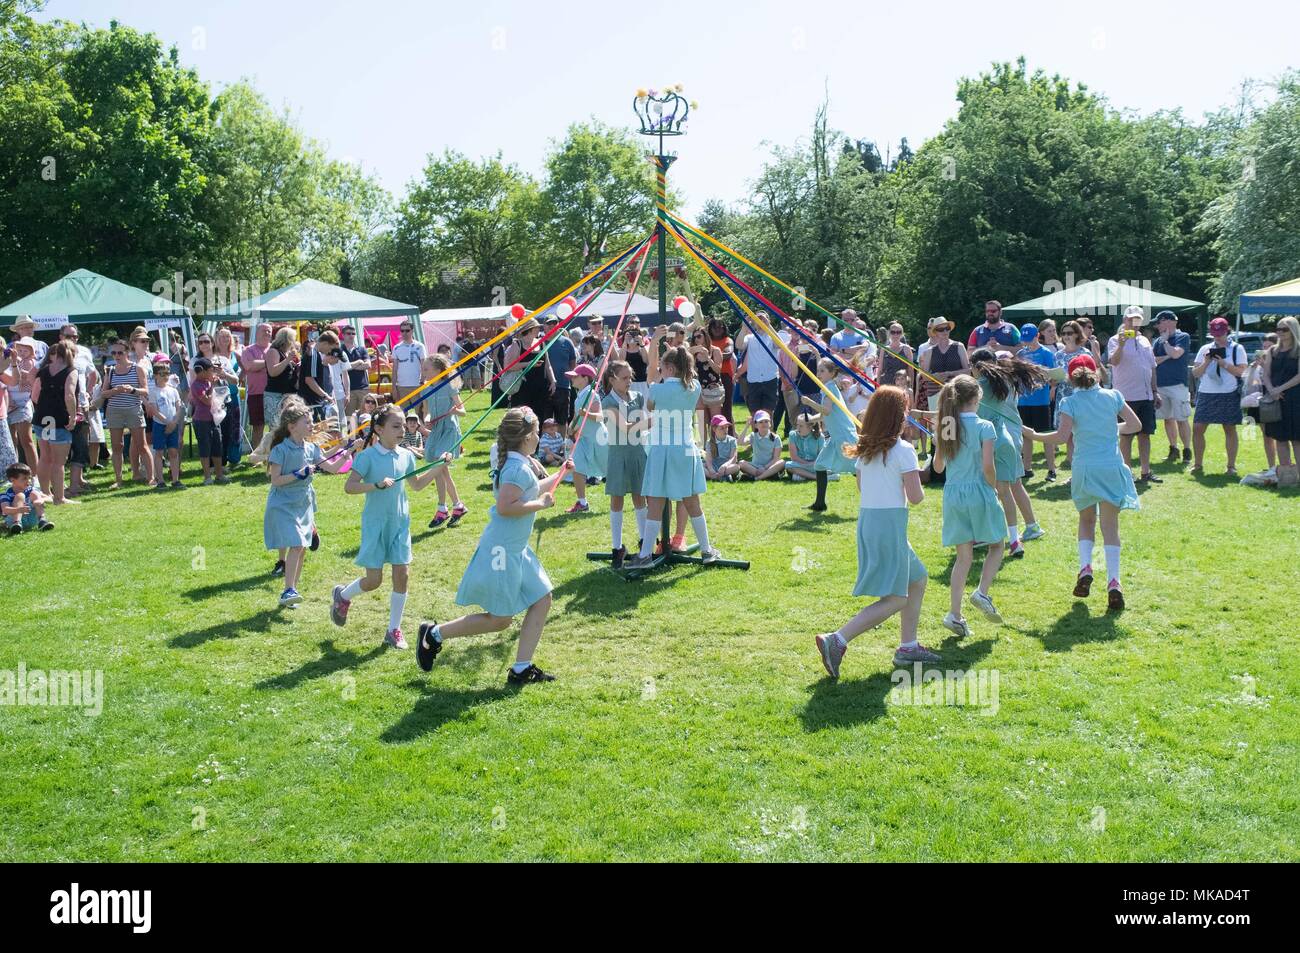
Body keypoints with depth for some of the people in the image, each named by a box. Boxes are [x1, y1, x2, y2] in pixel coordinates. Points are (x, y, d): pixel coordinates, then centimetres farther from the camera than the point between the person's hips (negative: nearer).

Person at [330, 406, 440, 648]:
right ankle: (343, 596, 32)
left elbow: (416, 485, 18)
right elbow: (349, 487, -18)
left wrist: (437, 468, 9)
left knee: (402, 575, 2)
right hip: (375, 523, -5)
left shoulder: (406, 455, 4)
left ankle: (394, 630, 15)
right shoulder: (368, 456, -13)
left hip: (400, 523, 5)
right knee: (374, 580, -1)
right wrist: (377, 485, -30)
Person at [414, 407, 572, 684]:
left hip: (517, 549, 10)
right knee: (499, 619, -2)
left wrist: (560, 474, 37)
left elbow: (534, 490, 29)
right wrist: (540, 504, -18)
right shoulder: (519, 468, -20)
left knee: (542, 601, 8)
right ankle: (434, 634, 11)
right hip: (502, 550, -10)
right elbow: (505, 506, -29)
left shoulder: (524, 464, 11)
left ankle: (521, 669, 13)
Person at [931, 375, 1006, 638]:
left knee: (963, 556, 10)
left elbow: (938, 466, 11)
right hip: (979, 492, -4)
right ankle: (982, 593, -2)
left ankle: (954, 613, 3)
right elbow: (988, 466, -17)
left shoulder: (944, 427, 4)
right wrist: (994, 488, 0)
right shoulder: (984, 427, -10)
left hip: (952, 495, 4)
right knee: (996, 545, 17)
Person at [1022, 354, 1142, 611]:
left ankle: (1085, 568, 2)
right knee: (1110, 524, 3)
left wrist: (1034, 436, -1)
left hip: (1084, 468, -1)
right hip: (1112, 468, 1)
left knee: (1086, 519, 21)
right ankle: (1114, 582, -9)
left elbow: (1062, 436, -14)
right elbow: (1136, 424, 4)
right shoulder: (1113, 396, 3)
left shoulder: (1070, 402, -4)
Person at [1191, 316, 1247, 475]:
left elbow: (1241, 371, -6)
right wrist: (1206, 363, -8)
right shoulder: (1205, 349, 12)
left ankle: (1231, 466, 8)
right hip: (1206, 395, 3)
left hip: (1229, 395, -3)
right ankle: (1198, 464, 9)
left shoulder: (1237, 349, 4)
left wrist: (1224, 364, -17)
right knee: (1197, 428, -2)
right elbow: (1195, 373, 9)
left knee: (1230, 429, 2)